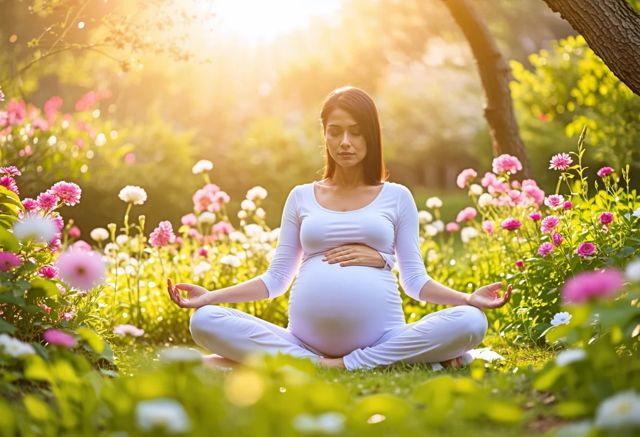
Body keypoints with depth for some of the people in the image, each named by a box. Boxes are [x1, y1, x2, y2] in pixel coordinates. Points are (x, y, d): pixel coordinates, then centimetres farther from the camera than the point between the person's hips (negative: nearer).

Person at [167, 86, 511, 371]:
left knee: (470, 322, -27)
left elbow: (415, 280, 10)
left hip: (381, 337, -1)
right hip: (306, 338, 1)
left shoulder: (396, 197, 13)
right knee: (205, 321, -20)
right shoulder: (301, 197, 17)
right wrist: (210, 295, 6)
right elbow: (276, 278, 17)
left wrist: (468, 297, -6)